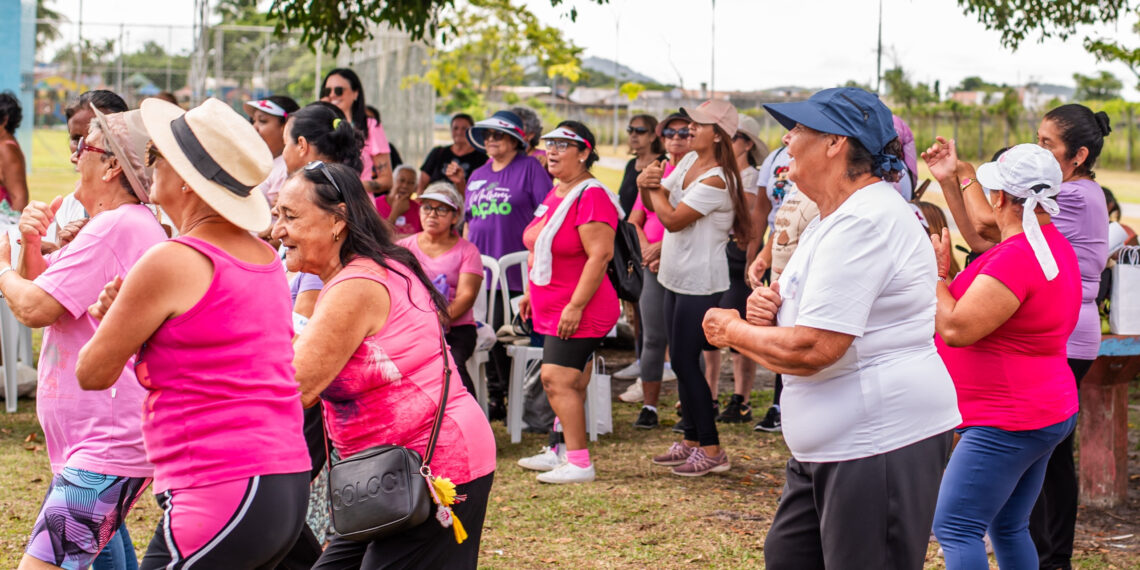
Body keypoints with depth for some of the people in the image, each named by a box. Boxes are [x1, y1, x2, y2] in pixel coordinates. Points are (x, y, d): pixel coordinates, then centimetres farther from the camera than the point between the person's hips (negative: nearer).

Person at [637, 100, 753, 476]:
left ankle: (711, 450, 1)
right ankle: (691, 441, 23)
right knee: (680, 361, 13)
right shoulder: (689, 162, 7)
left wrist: (654, 185, -6)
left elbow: (672, 219, -20)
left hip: (700, 283, -9)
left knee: (685, 361, -6)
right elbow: (657, 202, 12)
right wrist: (645, 184, -9)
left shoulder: (716, 180, -20)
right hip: (677, 277, 9)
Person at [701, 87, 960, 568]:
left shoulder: (866, 222, -20)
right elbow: (811, 320, 27)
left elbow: (811, 349, -25)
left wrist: (733, 331, -8)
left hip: (880, 444, -11)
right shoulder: (837, 217, 17)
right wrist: (769, 311, 3)